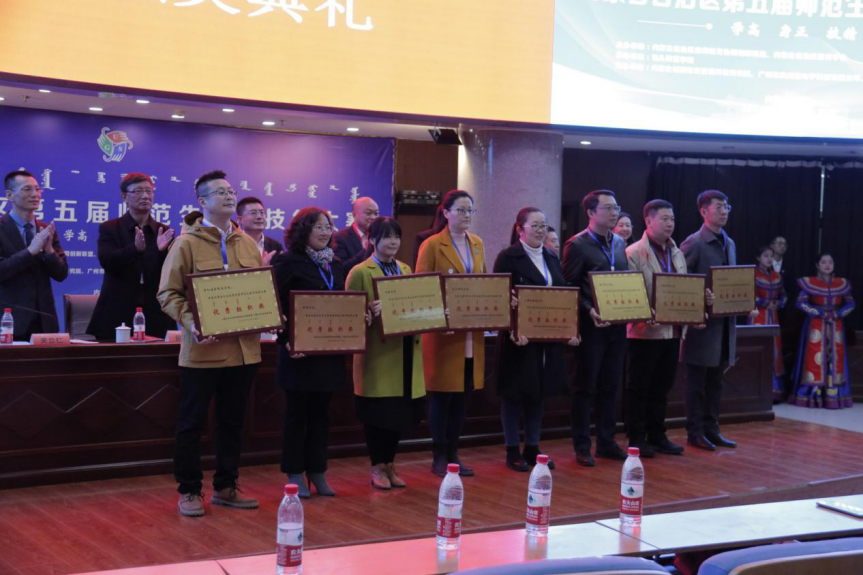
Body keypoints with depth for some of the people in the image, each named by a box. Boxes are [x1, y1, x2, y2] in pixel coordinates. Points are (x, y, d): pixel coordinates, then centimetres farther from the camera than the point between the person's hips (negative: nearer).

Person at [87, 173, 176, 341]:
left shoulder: (164, 232, 10)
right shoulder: (109, 228, 4)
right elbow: (107, 262, -12)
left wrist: (162, 250, -18)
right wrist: (135, 248, -29)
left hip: (156, 315, 2)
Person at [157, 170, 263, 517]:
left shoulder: (247, 244, 12)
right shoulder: (187, 243, -4)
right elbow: (168, 293, -7)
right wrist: (190, 323, -22)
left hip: (244, 348, 5)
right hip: (204, 350, -5)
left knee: (232, 421, 13)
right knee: (192, 422, 4)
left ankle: (225, 488, 25)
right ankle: (189, 491, 14)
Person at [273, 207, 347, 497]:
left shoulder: (335, 265, 13)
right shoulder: (288, 263, -7)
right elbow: (275, 306, -11)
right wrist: (285, 340, -19)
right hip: (299, 351, -6)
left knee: (321, 413, 11)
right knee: (297, 414, 4)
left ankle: (317, 473, 19)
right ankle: (295, 475, 13)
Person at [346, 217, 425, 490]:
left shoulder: (406, 270, 14)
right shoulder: (360, 272, -4)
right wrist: (369, 312, -26)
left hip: (405, 350, 6)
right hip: (378, 350, -6)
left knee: (401, 411, 9)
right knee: (377, 413, 0)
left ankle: (390, 464, 21)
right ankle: (377, 467, 13)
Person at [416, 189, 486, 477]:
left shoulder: (477, 244, 13)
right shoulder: (432, 245, -6)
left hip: (472, 332, 6)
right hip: (444, 331, -6)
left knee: (462, 394, 9)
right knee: (442, 394, 1)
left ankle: (453, 454, 19)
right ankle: (439, 457, 10)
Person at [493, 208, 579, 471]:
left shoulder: (552, 258, 13)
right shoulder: (508, 257, -7)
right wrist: (512, 331, -23)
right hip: (520, 337, -6)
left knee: (538, 392, 12)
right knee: (515, 393, 2)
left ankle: (532, 448, 21)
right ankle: (513, 450, 11)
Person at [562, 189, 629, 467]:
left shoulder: (619, 243, 12)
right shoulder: (577, 245, -8)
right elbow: (570, 287, -9)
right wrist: (589, 311, -21)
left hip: (617, 324, 6)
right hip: (592, 326, -6)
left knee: (610, 387, 12)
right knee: (585, 388, 2)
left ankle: (606, 442, 22)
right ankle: (582, 447, 10)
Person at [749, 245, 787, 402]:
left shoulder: (776, 276, 13)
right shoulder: (753, 275, -6)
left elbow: (783, 295, 16)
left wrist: (777, 304, -3)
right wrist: (766, 303, -14)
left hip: (773, 317, 6)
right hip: (758, 316, -6)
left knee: (774, 351, 5)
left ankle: (774, 390, 9)